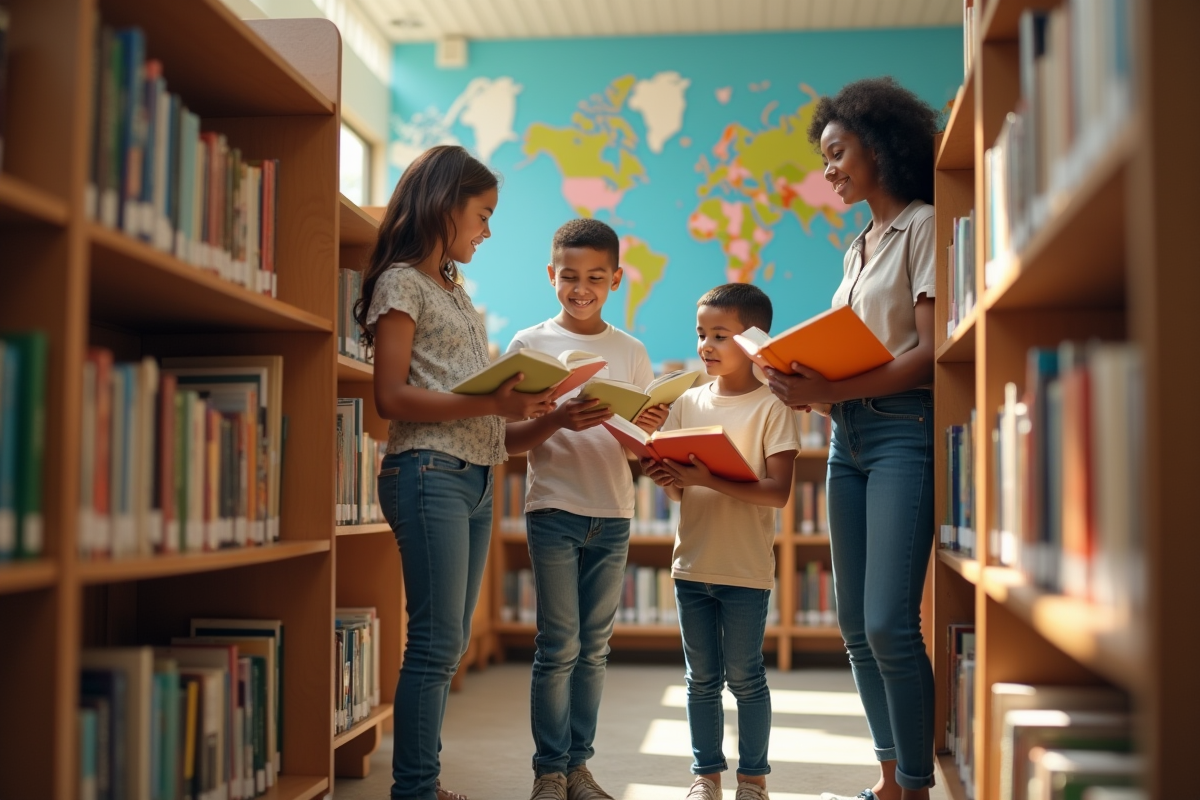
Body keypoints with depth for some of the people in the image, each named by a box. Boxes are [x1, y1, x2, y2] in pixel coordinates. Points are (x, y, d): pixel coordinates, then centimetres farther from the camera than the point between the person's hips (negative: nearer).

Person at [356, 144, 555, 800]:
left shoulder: (457, 292, 22)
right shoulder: (402, 282, -3)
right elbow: (392, 397, -12)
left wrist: (521, 402, 3)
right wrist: (489, 405, -20)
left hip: (476, 477, 9)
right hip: (428, 470, -9)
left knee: (447, 644, 9)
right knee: (436, 642, -10)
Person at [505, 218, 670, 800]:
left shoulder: (631, 352, 9)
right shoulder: (530, 345, 0)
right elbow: (510, 441, -4)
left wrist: (650, 430, -12)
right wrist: (558, 421, -23)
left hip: (613, 516, 3)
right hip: (554, 511, -3)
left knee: (594, 647, 8)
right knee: (559, 646, -4)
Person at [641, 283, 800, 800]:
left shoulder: (771, 408, -6)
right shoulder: (688, 403, 7)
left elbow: (778, 492, -16)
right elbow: (678, 492, 9)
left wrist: (710, 479, -25)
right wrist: (665, 477, -15)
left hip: (746, 569, -4)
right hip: (691, 564, 4)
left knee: (744, 676, 4)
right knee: (701, 678, 12)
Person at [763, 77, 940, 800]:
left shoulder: (924, 227, -4)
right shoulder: (860, 248, 21)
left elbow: (930, 354, -13)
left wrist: (832, 390, -19)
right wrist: (811, 391, -2)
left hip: (903, 427, -8)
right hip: (849, 434, 9)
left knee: (889, 623, -14)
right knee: (856, 624, 8)